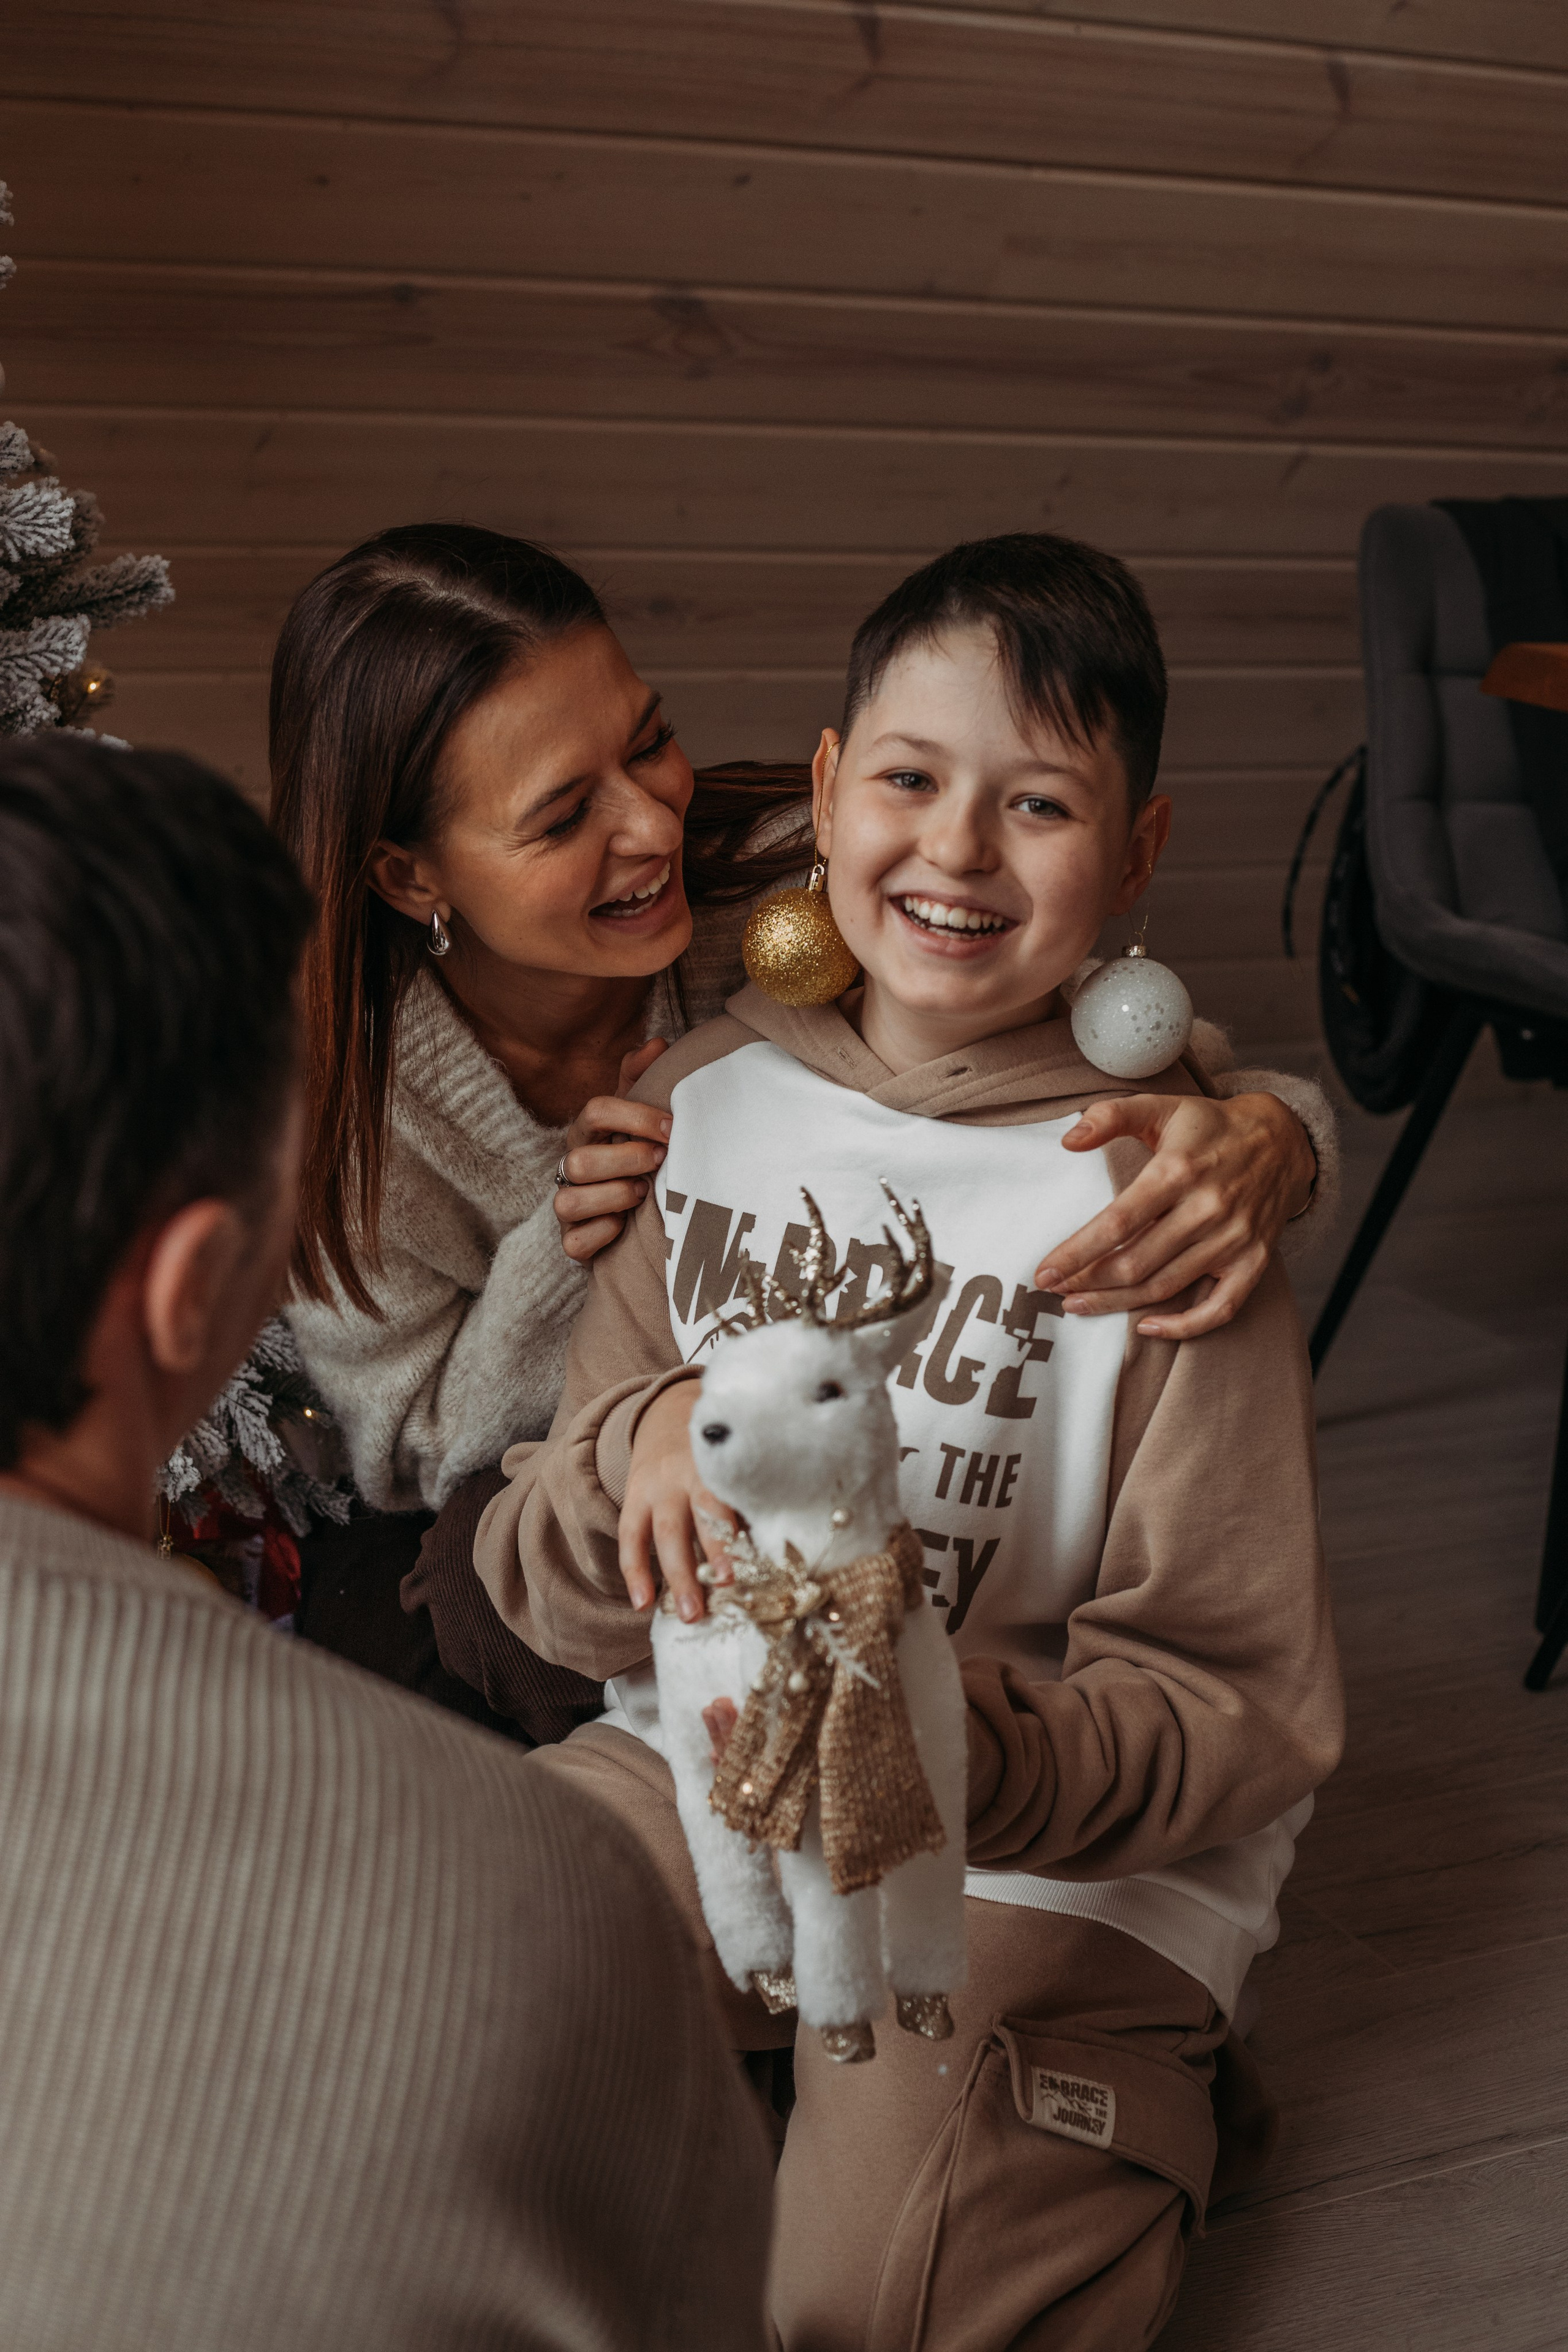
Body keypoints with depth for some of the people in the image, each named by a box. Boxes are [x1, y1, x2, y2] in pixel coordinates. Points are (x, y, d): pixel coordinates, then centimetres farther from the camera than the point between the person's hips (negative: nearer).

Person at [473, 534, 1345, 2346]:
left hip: (1055, 1851, -3)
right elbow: (545, 1589, 1)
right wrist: (644, 1449, -23)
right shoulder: (701, 1094, -2)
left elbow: (1239, 1704, -11)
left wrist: (961, 1758, -31)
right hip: (703, 1756, 4)